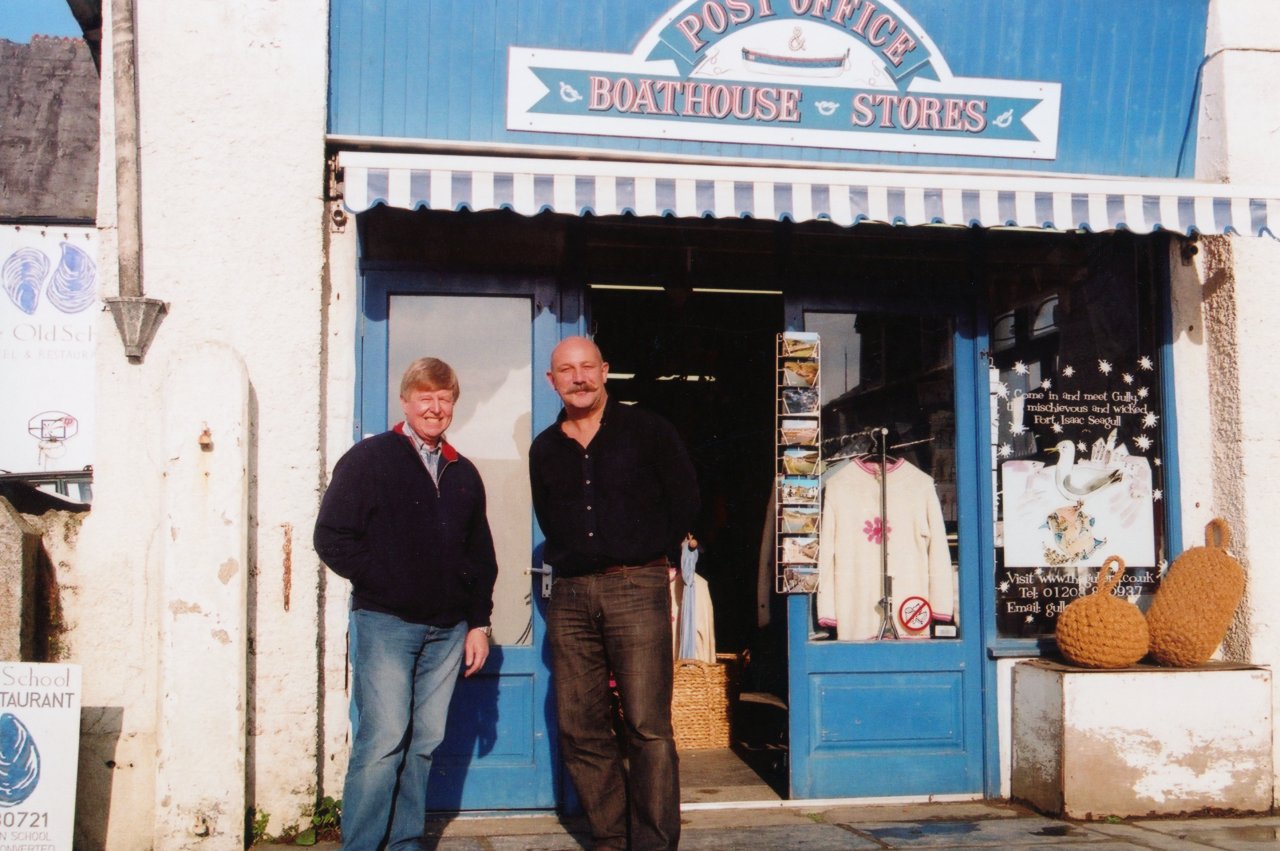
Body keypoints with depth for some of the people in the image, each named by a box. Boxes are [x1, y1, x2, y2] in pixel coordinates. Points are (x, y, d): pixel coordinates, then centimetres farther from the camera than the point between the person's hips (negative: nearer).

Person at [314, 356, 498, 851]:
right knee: (382, 742, -9)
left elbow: (482, 555, 20)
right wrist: (384, 583, -8)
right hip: (385, 624, -5)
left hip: (447, 630, 5)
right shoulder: (369, 459, 1)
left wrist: (478, 623, 13)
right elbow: (331, 537, -5)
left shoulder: (464, 475, 16)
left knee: (425, 742, 7)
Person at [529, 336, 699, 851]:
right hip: (571, 595, 4)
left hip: (637, 588, -4)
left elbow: (685, 499, 7)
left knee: (648, 727, -9)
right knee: (581, 731, 3)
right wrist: (568, 561, 14)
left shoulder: (647, 431, 3)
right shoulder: (544, 450, 15)